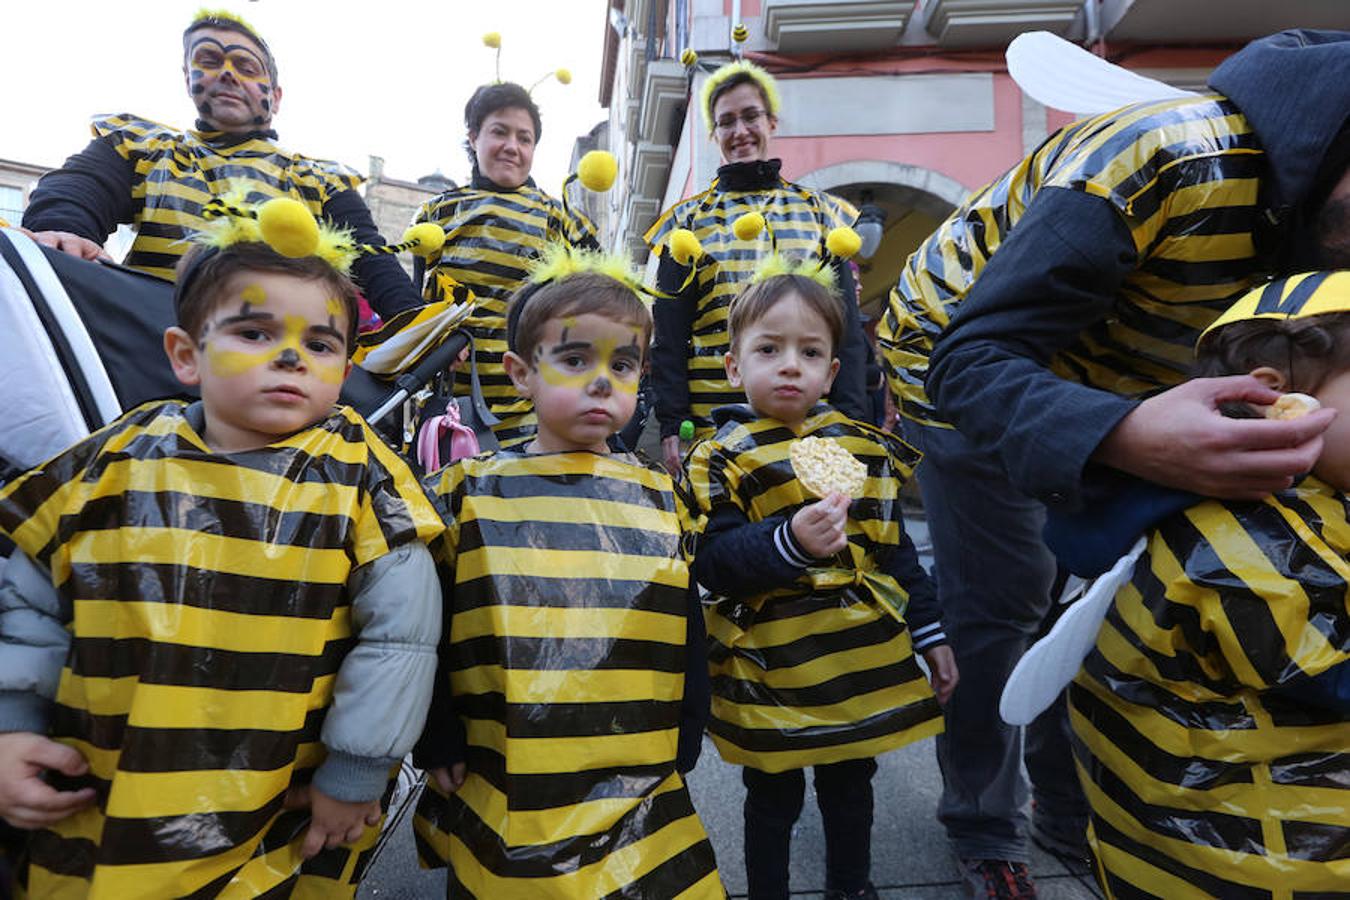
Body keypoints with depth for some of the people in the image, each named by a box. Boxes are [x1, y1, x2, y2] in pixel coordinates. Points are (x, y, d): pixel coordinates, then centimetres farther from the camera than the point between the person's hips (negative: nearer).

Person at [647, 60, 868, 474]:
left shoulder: (821, 211, 11)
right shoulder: (689, 219, 9)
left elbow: (847, 327, 8)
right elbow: (669, 332, 6)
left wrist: (852, 418, -2)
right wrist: (671, 424, -4)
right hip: (712, 419, 0)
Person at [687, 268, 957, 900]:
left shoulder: (866, 449, 5)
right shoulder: (722, 460, -9)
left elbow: (896, 551, 11)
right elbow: (713, 564, -18)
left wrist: (932, 637, 12)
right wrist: (790, 543, -33)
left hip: (866, 663, 4)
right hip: (772, 671, -4)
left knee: (850, 788, 22)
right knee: (773, 800, 13)